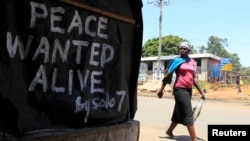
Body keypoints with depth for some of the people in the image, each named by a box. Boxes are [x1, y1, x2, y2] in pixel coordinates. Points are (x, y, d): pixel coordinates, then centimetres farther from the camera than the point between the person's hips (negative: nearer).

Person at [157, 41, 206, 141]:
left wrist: (201, 92, 15)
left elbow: (193, 78, 16)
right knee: (188, 113, -8)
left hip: (189, 89, 7)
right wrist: (161, 90, -7)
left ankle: (169, 131, 34)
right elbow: (167, 76, -5)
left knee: (180, 112, 16)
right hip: (180, 89, -7)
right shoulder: (176, 60, -5)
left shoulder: (192, 62, 12)